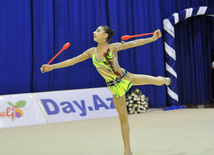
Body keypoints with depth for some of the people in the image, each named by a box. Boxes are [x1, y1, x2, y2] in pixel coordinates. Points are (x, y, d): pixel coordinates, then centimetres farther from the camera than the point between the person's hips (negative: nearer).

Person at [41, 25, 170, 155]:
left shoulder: (113, 47, -10)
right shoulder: (92, 52, 0)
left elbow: (133, 43, -11)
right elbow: (73, 61, 2)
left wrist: (153, 38, -18)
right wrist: (53, 66, 1)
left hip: (126, 77, -3)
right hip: (115, 87, 3)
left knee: (158, 81, 0)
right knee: (123, 118, 7)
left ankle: (163, 79, 42)